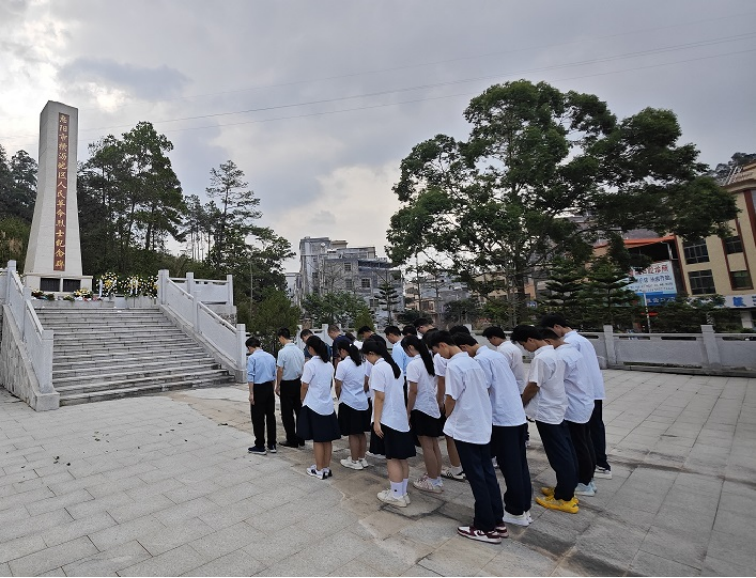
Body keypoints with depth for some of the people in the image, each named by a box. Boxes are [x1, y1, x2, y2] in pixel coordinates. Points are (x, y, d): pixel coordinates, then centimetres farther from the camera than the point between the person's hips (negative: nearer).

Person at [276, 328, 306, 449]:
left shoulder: (283, 352, -18)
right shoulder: (299, 350, 1)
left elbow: (280, 370, -15)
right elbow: (303, 368, 6)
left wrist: (277, 386, -3)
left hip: (287, 384, -6)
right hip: (298, 382, 6)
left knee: (287, 414, 6)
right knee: (299, 410, 14)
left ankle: (292, 441, 13)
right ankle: (300, 439, 24)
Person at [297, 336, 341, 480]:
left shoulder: (310, 364, -15)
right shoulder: (329, 364, 5)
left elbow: (305, 386, -10)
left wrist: (302, 400, 6)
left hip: (314, 406, -6)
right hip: (328, 405, 6)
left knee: (317, 440, 5)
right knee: (327, 439, 11)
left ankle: (319, 470, 16)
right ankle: (327, 468, 22)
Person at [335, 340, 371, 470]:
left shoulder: (343, 364, -14)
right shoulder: (361, 363, 6)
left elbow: (338, 386, -9)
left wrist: (339, 397, 8)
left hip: (349, 403, -7)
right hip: (363, 402, 7)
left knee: (353, 434, 5)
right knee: (361, 433, 15)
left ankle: (355, 461, 16)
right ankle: (362, 459, 26)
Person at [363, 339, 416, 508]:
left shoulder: (377, 368, -16)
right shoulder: (394, 366, 9)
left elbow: (380, 397, -20)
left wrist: (376, 421, -15)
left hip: (388, 420, -8)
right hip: (400, 417, 8)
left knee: (392, 458, 3)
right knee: (402, 458, 13)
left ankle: (396, 496, 14)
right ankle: (403, 493, 24)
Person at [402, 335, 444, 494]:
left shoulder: (413, 364, -18)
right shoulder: (429, 360, 5)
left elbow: (413, 391, -19)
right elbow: (434, 385, 11)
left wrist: (408, 411, -10)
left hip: (421, 409, -8)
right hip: (433, 407, 8)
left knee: (427, 446, 4)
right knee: (434, 445, 15)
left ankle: (433, 482, 14)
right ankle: (437, 478, 26)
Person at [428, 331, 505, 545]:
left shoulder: (454, 366, -19)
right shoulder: (473, 363, 8)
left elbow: (451, 398, -17)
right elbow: (484, 391, 12)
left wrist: (447, 418, 3)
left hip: (466, 428, -9)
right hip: (483, 426, 9)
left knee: (476, 478, 4)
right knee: (488, 474, 16)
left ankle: (486, 528, 17)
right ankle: (497, 523, 27)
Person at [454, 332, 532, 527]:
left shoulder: (481, 359, -15)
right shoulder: (495, 354, 13)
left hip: (502, 419, -9)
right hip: (518, 416, 9)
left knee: (510, 468, 5)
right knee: (520, 465, 16)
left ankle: (516, 512, 18)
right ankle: (524, 508, 27)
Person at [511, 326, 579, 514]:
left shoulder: (540, 358, -24)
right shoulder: (554, 353, 7)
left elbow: (533, 386, -21)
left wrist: (521, 403, -4)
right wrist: (528, 400, 15)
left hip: (546, 412, -9)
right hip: (558, 408, 9)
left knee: (558, 454, 2)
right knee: (565, 451, 17)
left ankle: (565, 499, 14)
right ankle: (566, 489, 30)